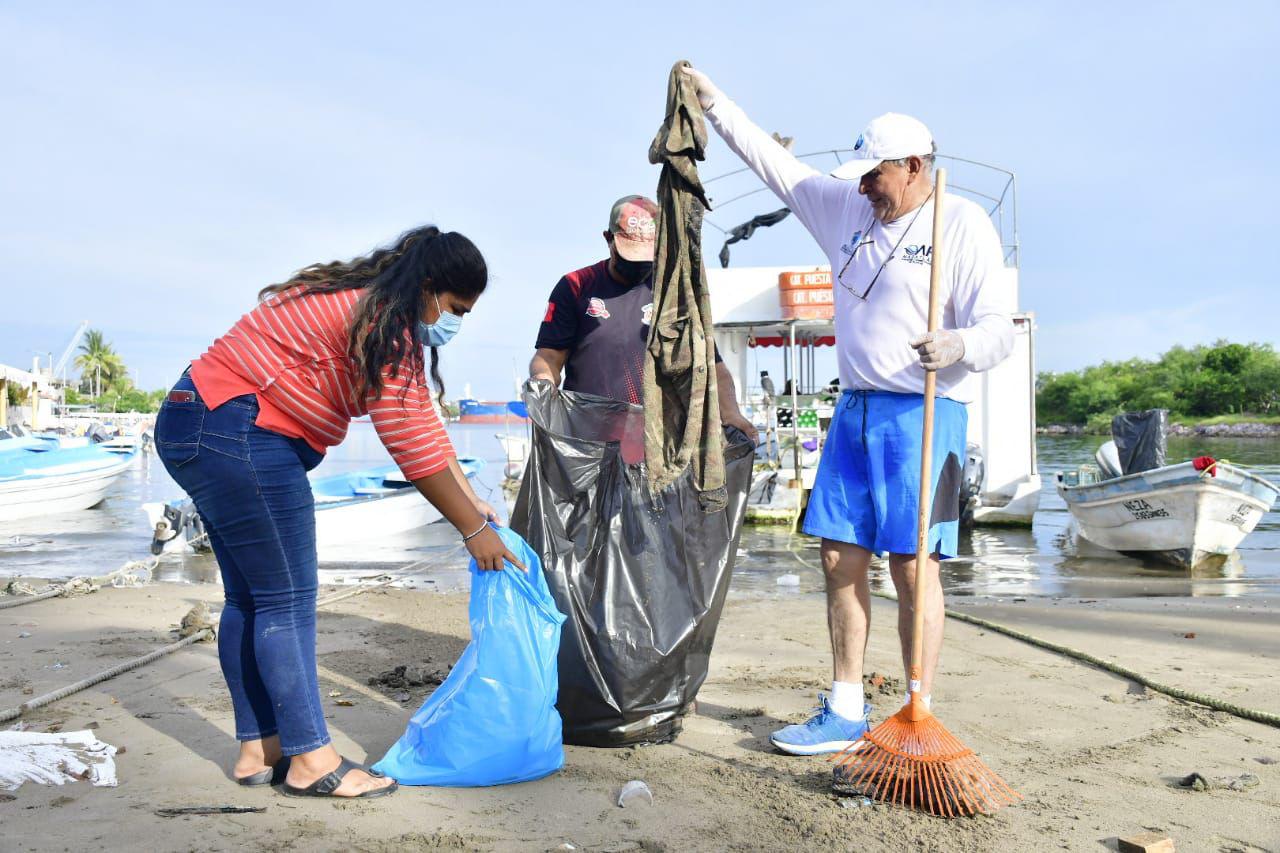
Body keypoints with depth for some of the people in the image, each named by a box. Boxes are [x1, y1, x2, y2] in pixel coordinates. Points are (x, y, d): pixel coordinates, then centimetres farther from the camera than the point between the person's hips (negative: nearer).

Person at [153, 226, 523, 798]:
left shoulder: (363, 304, 16)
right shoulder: (382, 322, -16)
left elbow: (424, 422, 15)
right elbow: (412, 444, -18)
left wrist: (470, 499, 13)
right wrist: (474, 529, -10)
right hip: (236, 434, -11)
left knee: (250, 596, 12)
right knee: (287, 599, -6)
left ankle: (258, 750, 20)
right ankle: (310, 760, 2)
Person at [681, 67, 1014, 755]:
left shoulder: (964, 224, -4)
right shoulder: (846, 207, 14)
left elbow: (998, 329, -10)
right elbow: (771, 161, 22)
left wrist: (957, 346, -31)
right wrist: (713, 101, 24)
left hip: (922, 415, -6)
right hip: (855, 409, 6)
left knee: (912, 569, -6)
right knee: (841, 558, 6)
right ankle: (845, 713, 18)